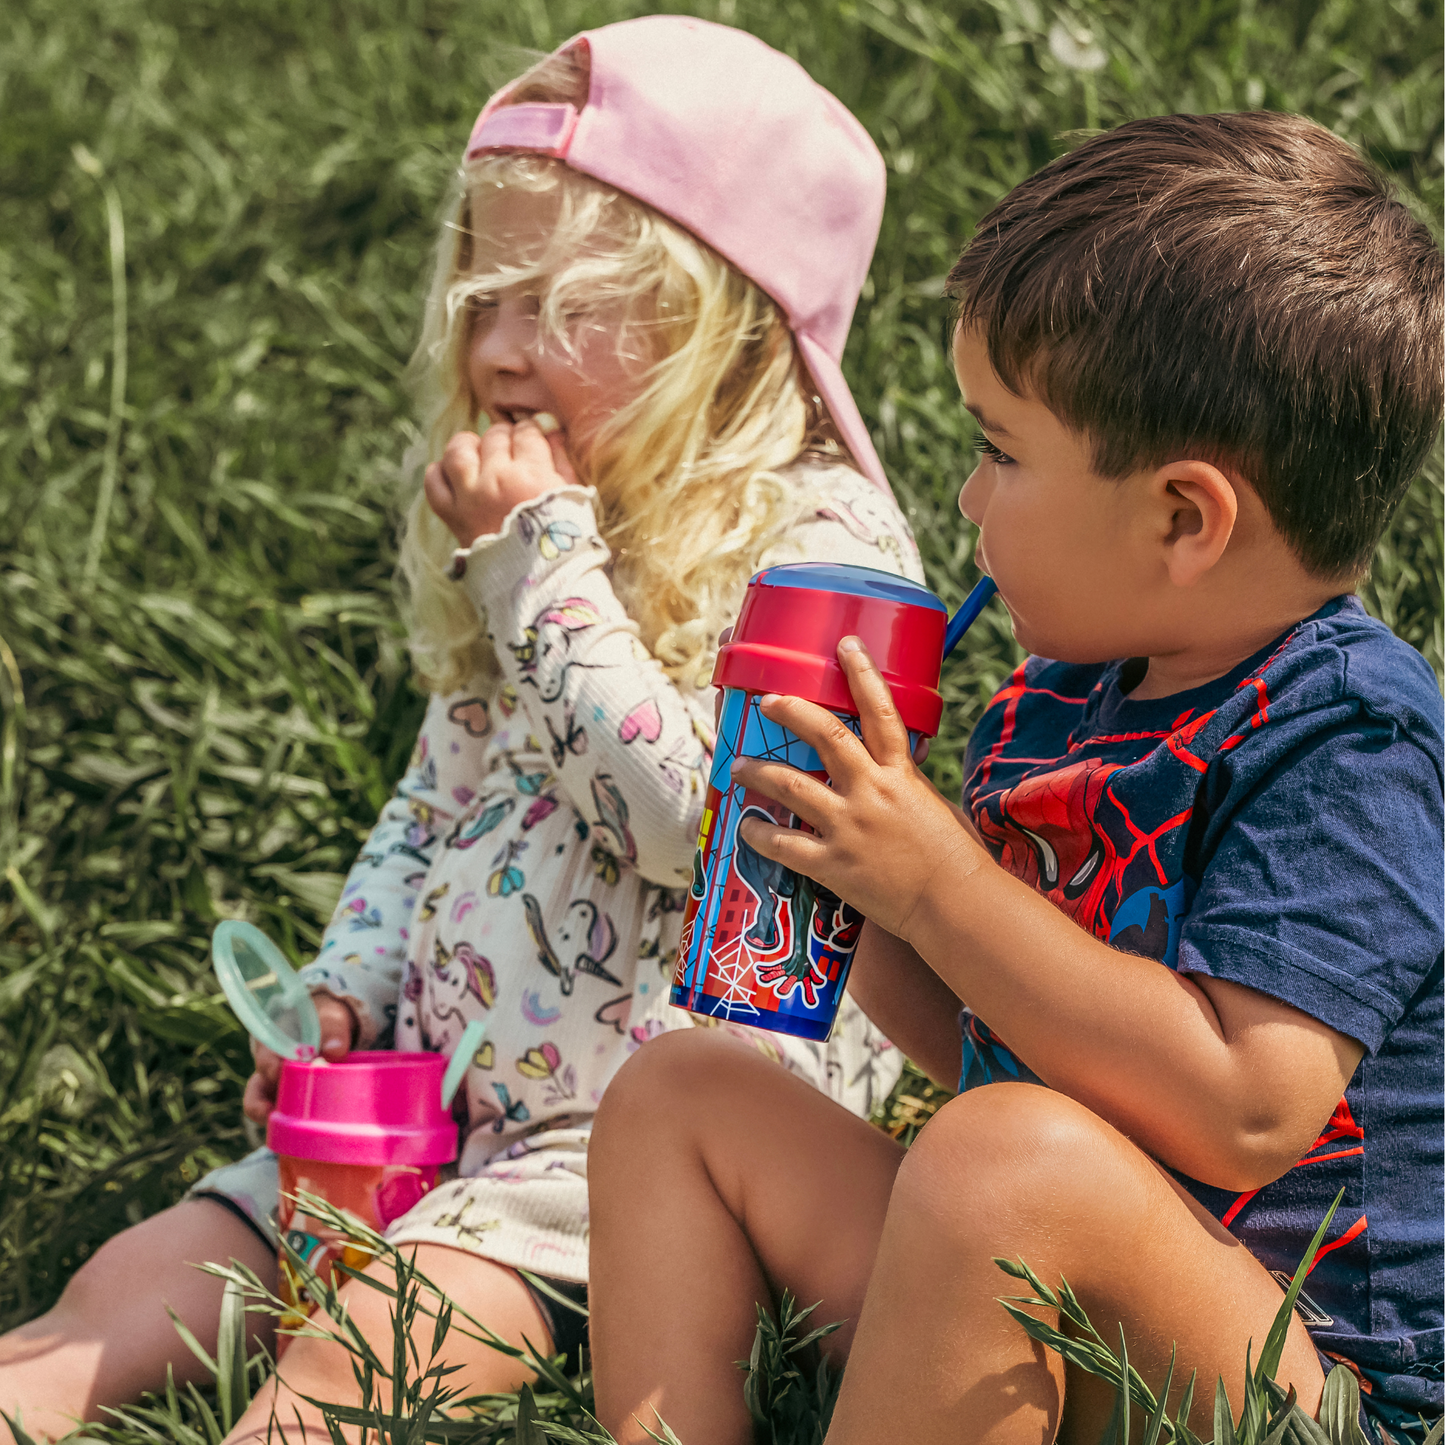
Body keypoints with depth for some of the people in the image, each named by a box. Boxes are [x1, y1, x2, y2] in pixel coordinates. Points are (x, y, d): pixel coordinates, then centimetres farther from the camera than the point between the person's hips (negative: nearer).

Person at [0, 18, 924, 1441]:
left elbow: (702, 816, -24)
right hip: (441, 1093, 8)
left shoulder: (820, 542, -11)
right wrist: (349, 990, 7)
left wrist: (543, 567, -18)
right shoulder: (549, 537, 15)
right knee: (125, 1287, -5)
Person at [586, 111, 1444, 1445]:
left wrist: (935, 881, -24)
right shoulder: (1059, 704, 8)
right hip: (1039, 1325, 9)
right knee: (677, 1094, 8)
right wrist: (863, 898, -2)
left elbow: (1246, 1110, -28)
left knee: (1014, 1158, -36)